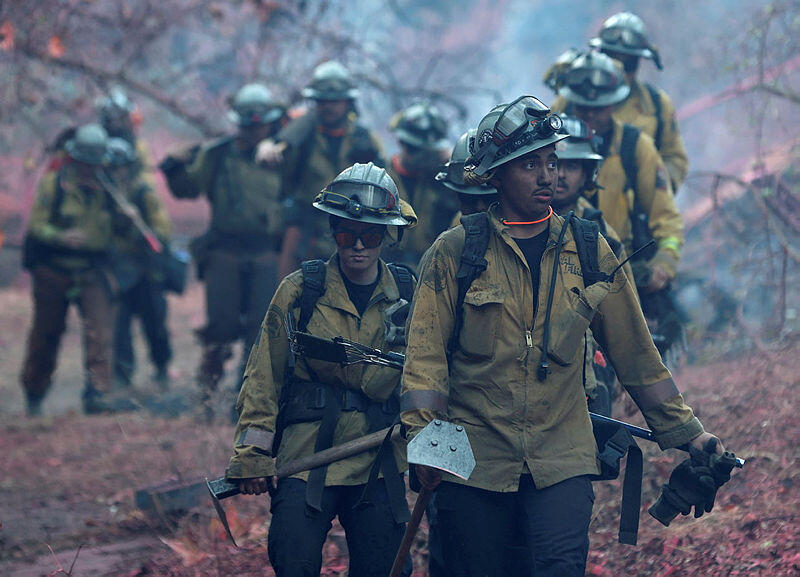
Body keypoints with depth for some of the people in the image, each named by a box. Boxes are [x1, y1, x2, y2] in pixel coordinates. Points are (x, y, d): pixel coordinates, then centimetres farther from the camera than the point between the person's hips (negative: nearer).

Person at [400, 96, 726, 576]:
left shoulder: (589, 252, 9)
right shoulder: (455, 252, 2)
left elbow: (635, 352, 15)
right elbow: (427, 351, -2)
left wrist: (685, 432, 17)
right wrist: (423, 434, -16)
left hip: (562, 461, 1)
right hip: (474, 461, -1)